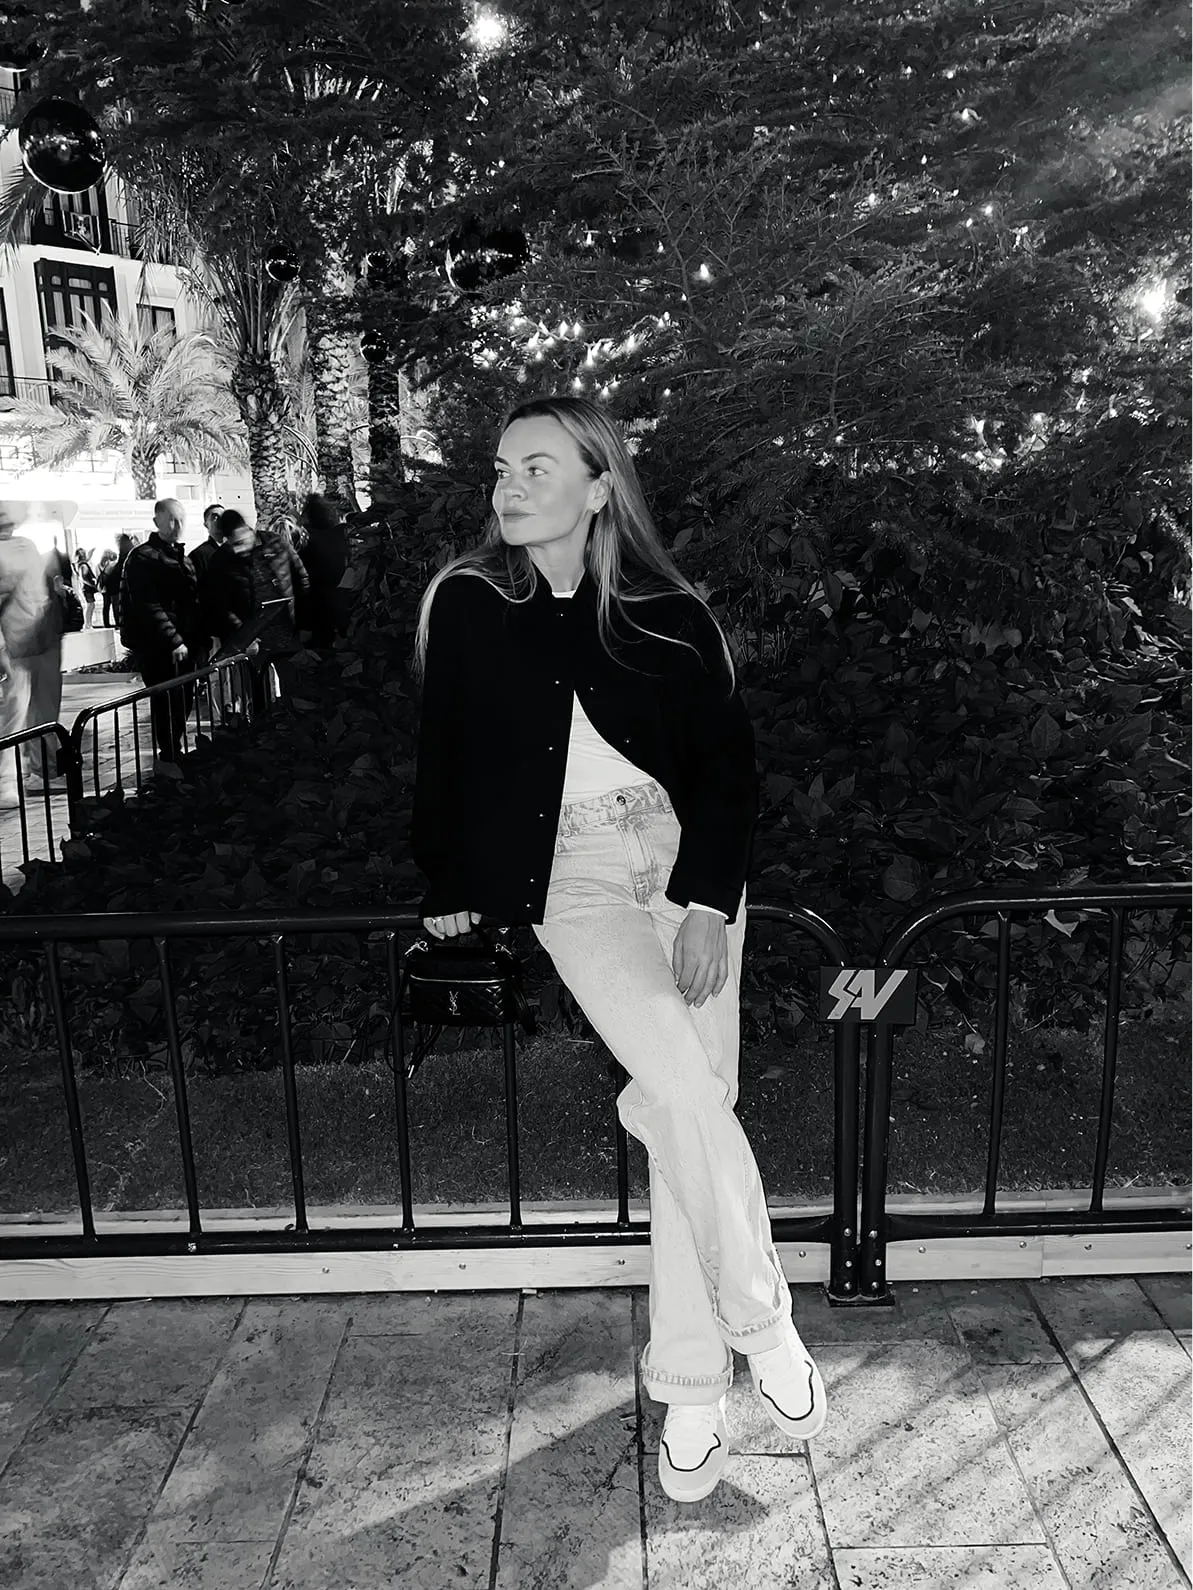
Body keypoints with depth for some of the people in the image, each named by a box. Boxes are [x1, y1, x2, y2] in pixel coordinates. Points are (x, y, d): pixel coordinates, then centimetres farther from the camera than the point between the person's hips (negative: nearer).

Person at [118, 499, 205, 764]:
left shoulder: (183, 559, 19)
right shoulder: (143, 558, -7)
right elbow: (149, 606, -17)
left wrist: (201, 642, 8)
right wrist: (173, 641, -20)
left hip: (185, 645, 8)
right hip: (157, 648, -8)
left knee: (183, 702, 11)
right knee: (167, 703, -5)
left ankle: (173, 752, 24)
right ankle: (170, 757, 5)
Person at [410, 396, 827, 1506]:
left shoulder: (668, 617, -1)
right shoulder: (467, 605, -1)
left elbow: (729, 764, 0)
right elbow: (444, 758, 8)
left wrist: (710, 902, -10)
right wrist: (448, 886, 10)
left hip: (689, 865, 2)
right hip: (571, 876, -1)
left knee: (692, 1112, -3)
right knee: (685, 1091, -20)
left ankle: (688, 1385, 13)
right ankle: (762, 1320, 3)